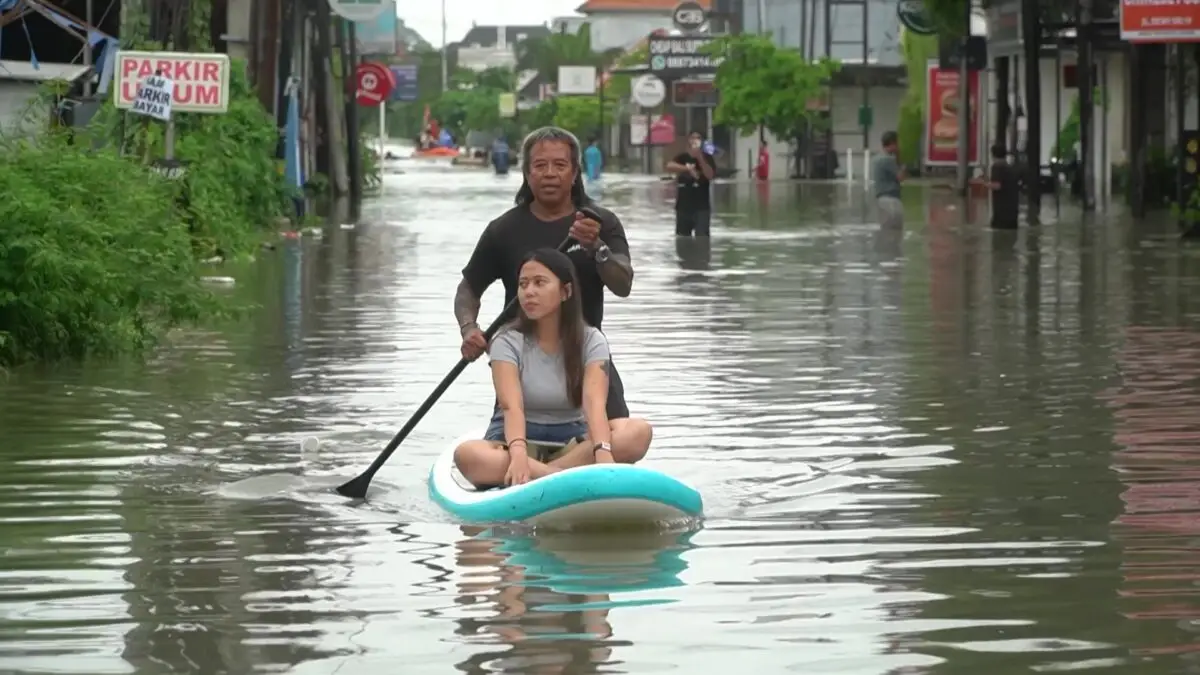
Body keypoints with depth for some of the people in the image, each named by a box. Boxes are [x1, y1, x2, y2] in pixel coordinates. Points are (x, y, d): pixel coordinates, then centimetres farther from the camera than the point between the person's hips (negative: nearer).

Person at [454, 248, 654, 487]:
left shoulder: (591, 341, 0)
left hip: (571, 444, 2)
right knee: (467, 455, -36)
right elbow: (511, 406, -20)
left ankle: (538, 475, -35)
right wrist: (518, 453, -41)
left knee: (639, 432, -28)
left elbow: (594, 403, -18)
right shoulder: (508, 343, -3)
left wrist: (603, 453, -38)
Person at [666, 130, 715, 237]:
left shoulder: (707, 158, 3)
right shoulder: (682, 158, 7)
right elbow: (670, 166, -13)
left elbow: (710, 175, -15)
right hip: (683, 206, 3)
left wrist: (699, 157, -19)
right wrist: (688, 169, -22)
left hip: (701, 207, -3)